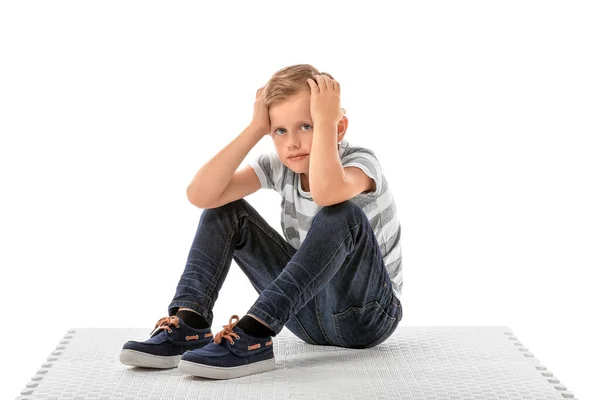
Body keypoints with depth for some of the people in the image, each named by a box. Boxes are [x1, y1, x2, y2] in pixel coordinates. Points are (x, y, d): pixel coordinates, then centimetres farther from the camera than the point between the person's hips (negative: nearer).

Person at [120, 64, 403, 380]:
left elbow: (326, 192, -47)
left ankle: (253, 335, -38)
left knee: (342, 214, -36)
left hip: (367, 315, -5)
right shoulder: (280, 165, -4)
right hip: (312, 313, 5)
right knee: (225, 209, -5)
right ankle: (188, 325, -20)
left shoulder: (361, 161, -19)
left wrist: (323, 119, -34)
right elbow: (200, 195, -19)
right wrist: (255, 128, -20)